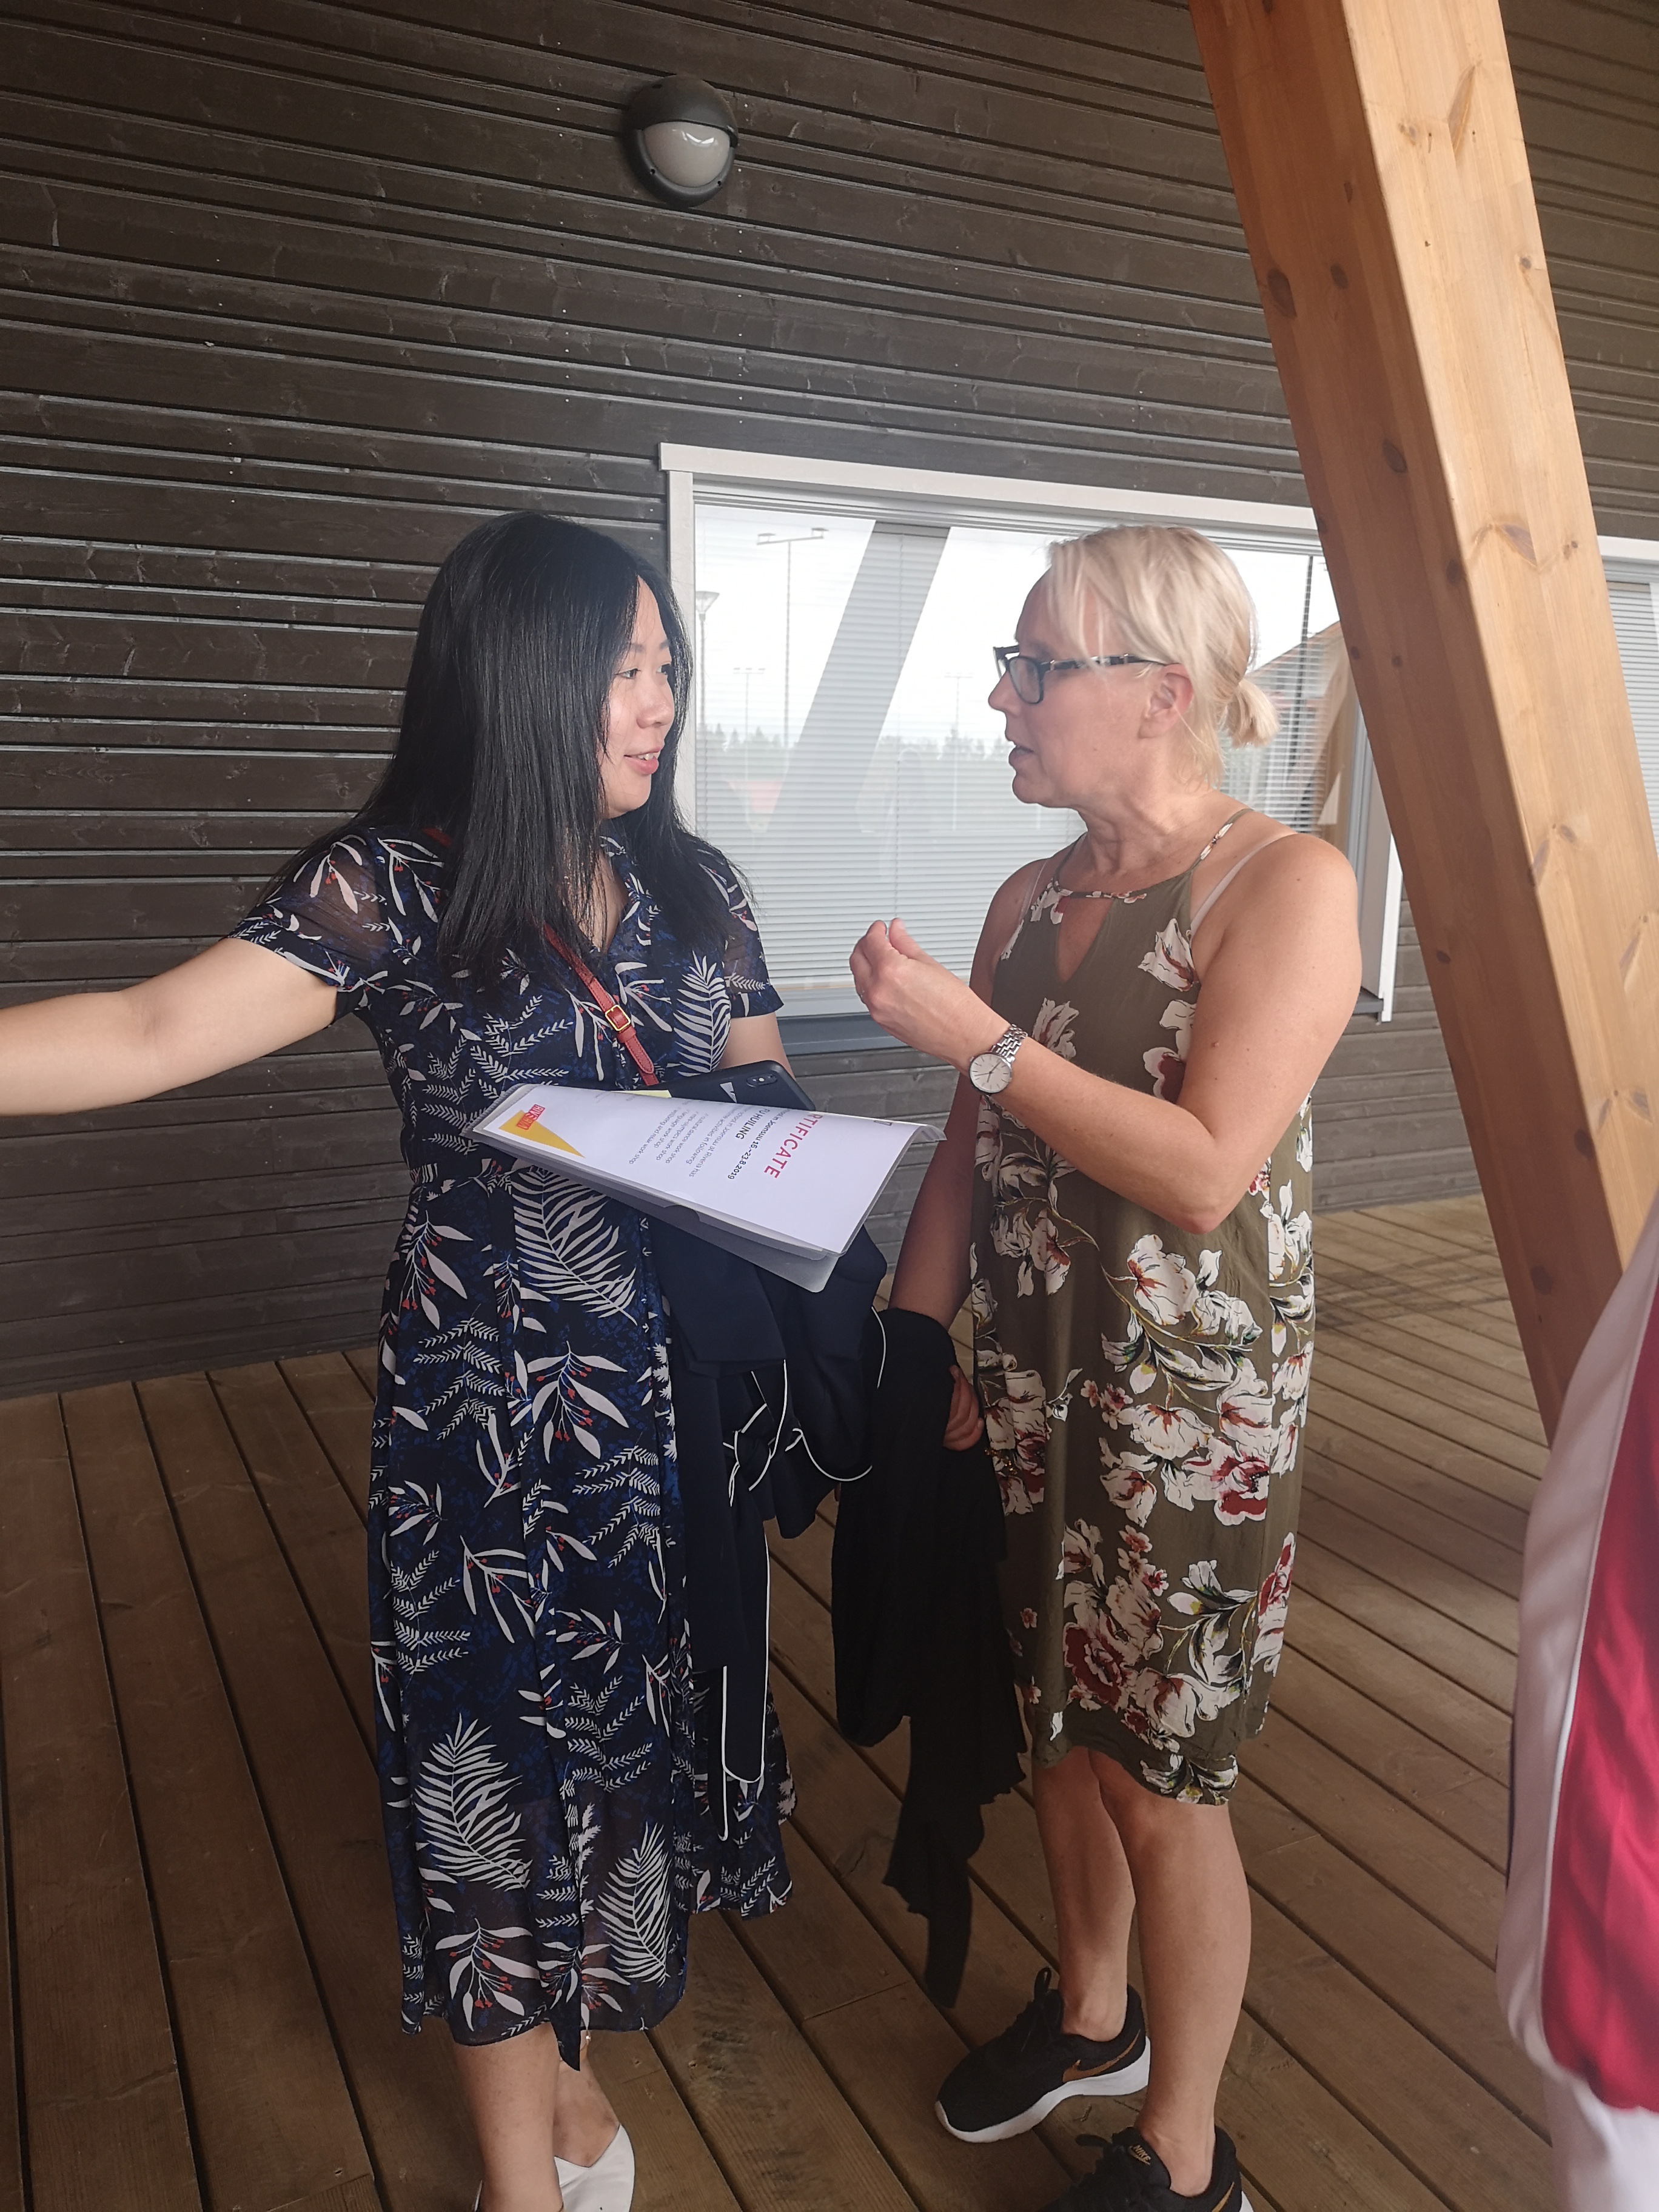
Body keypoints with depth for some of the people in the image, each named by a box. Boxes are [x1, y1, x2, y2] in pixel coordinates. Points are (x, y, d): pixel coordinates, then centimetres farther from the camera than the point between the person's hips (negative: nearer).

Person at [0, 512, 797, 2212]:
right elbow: (153, 1030, -20)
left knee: (628, 1721, 17)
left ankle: (563, 2056, 44)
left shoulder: (691, 889, 3)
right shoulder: (395, 889, -11)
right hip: (487, 1417, -4)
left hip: (676, 1402, 5)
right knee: (501, 1751, 10)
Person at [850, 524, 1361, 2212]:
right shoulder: (1030, 899, 6)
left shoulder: (1284, 886, -13)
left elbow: (1205, 1172, -22)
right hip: (1029, 1396, 6)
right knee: (1062, 1731, 21)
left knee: (1160, 1780, 8)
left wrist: (979, 1038, -22)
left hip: (1191, 1420, -6)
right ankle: (1092, 2015, 48)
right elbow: (968, 1154, 9)